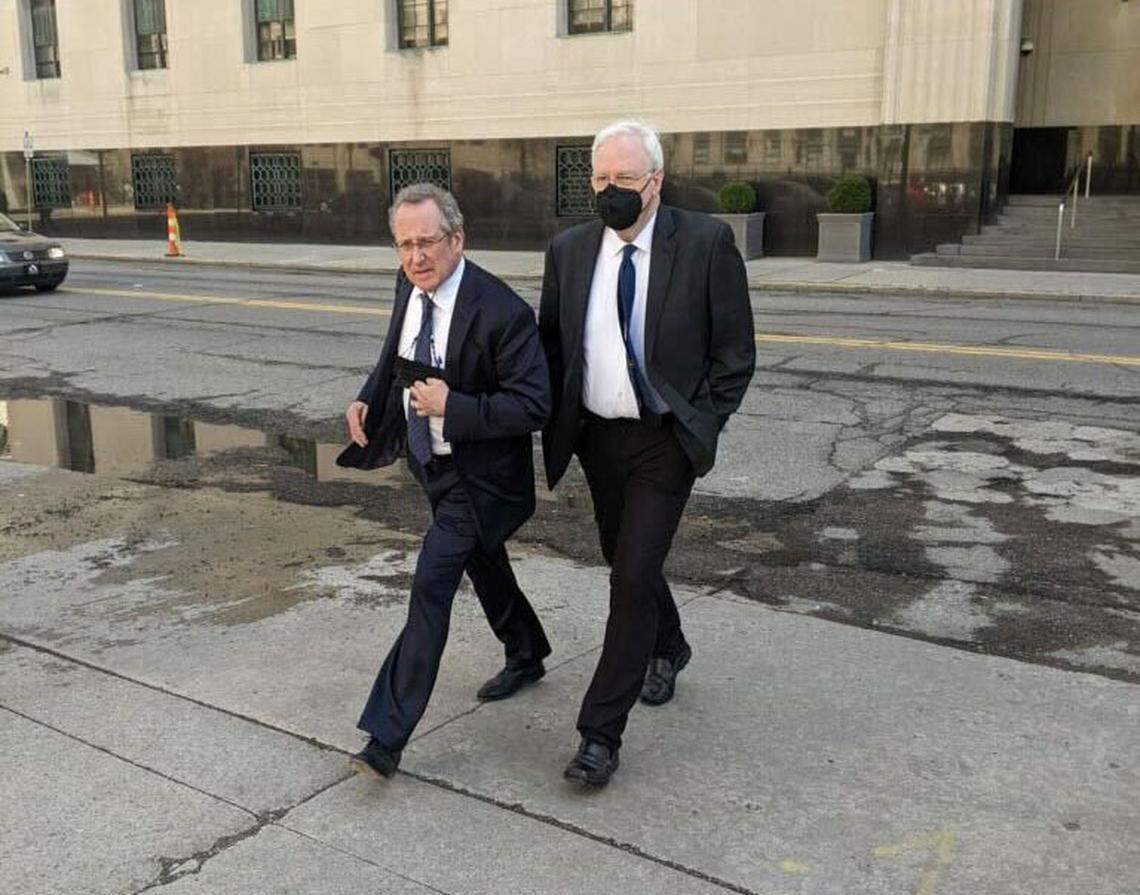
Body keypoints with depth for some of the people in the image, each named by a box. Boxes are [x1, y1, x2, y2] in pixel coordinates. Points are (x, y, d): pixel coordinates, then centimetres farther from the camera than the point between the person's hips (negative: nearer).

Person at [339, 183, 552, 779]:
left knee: (431, 586, -13)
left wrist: (452, 406, -31)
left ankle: (387, 735, -5)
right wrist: (367, 398, -3)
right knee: (483, 567, 25)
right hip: (432, 462, 8)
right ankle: (525, 657, 50)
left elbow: (533, 406, -26)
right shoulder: (410, 285, -3)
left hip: (481, 475, -8)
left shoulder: (502, 312, -26)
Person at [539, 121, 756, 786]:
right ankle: (668, 649, 49)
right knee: (627, 562, 19)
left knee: (634, 576, -9)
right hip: (597, 436, 5)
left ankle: (602, 731, 2)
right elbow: (551, 342, 10)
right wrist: (556, 426, 1)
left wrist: (701, 426, -10)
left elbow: (735, 351, -6)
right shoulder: (569, 250, 1)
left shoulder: (707, 243, -11)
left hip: (665, 441, -5)